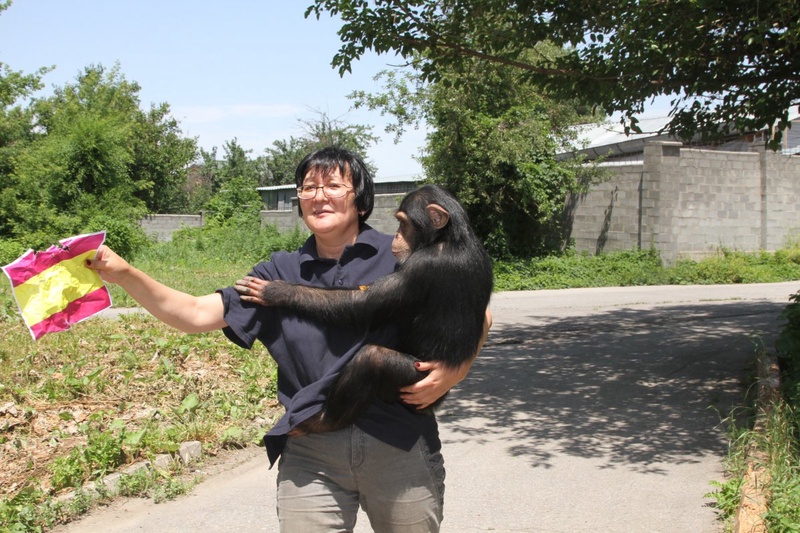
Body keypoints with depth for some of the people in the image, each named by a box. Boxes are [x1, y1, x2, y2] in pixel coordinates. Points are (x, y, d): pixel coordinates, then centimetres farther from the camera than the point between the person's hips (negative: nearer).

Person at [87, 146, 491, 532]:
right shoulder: (282, 274, 8)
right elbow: (196, 314, 1)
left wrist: (454, 370, -12)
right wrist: (124, 274, -12)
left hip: (400, 445, -1)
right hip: (311, 452, 1)